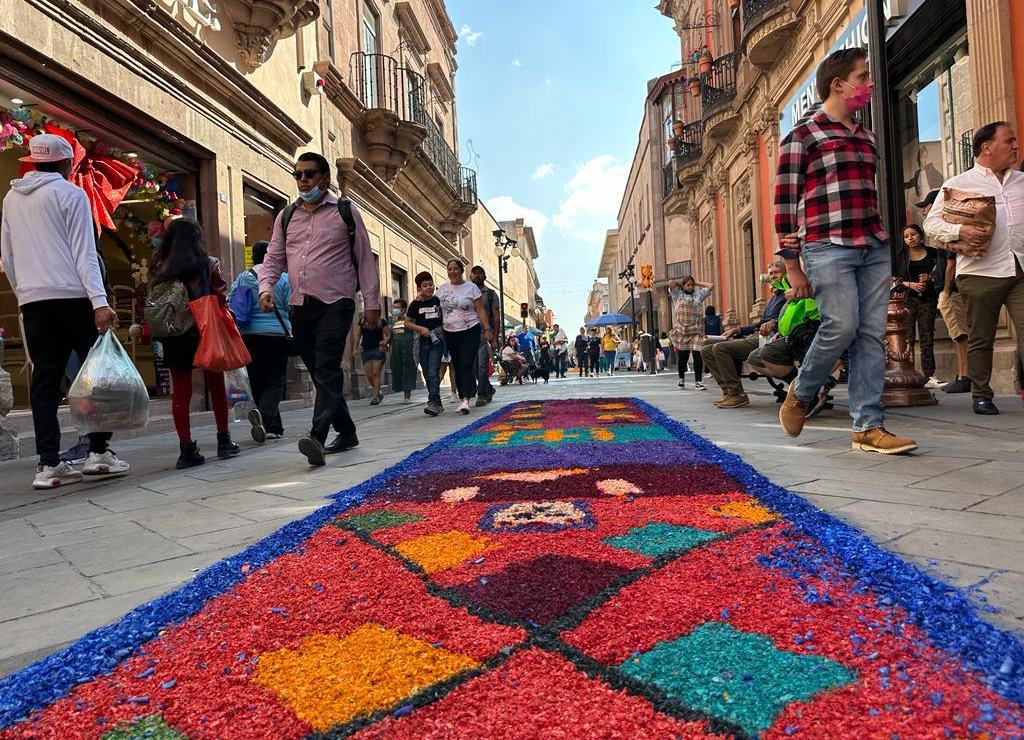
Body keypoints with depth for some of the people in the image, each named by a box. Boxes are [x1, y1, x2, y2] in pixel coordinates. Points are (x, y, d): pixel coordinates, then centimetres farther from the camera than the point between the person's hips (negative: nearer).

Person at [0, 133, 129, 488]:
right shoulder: (70, 193, -1)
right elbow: (84, 253, -11)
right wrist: (100, 301, -16)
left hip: (32, 300, 5)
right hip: (72, 296, -5)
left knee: (44, 379, 4)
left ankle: (48, 463, 2)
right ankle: (98, 452, 3)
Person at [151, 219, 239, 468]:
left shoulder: (160, 267, 2)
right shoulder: (208, 265, -4)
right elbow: (221, 300, -6)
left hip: (173, 338, 2)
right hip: (205, 334, -1)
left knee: (180, 392, 6)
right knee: (216, 386, 13)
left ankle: (186, 449, 5)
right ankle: (224, 441, 20)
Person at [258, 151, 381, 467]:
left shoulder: (345, 212, 3)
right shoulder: (286, 216, 15)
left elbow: (365, 260, 3)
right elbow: (273, 258, 15)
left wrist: (371, 303, -2)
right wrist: (266, 287, -5)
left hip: (335, 303, -5)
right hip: (300, 307, 5)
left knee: (327, 369, -18)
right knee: (319, 372, 9)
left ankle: (317, 437, -26)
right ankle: (346, 432, 22)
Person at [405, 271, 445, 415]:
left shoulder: (438, 300, 4)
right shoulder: (415, 304, 4)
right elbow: (407, 322, 6)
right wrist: (421, 328, -9)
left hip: (437, 340, -2)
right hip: (422, 341, 2)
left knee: (433, 372, -15)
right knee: (427, 375, 6)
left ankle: (433, 402, -19)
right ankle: (438, 403, 17)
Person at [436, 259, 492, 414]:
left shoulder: (471, 287, 0)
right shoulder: (442, 289, 9)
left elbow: (480, 310, -1)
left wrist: (487, 329, -9)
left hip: (470, 331, -4)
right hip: (450, 333, 4)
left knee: (466, 365, -13)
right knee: (457, 366, 7)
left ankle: (465, 400, -18)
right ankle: (461, 398, 16)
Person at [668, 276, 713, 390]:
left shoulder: (698, 294, 16)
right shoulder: (678, 294, 8)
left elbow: (711, 286, 16)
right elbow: (671, 283, -6)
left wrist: (697, 283, 19)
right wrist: (679, 283, 12)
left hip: (697, 330, 1)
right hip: (682, 329, -1)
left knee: (698, 356, -8)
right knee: (683, 356, 6)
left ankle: (698, 381, -7)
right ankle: (681, 378, 25)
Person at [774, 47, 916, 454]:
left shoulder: (867, 138, 21)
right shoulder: (802, 137, 0)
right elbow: (785, 202, -4)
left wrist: (883, 236, 18)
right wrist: (792, 264, -8)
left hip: (874, 247, 7)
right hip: (828, 247, -6)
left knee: (871, 334, 0)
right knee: (841, 326, -15)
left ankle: (867, 426, 4)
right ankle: (800, 393, 12)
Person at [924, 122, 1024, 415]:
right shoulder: (958, 184, 5)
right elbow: (931, 223, -2)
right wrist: (960, 231, -18)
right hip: (981, 272, -3)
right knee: (981, 339, 5)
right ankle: (981, 394, 16)